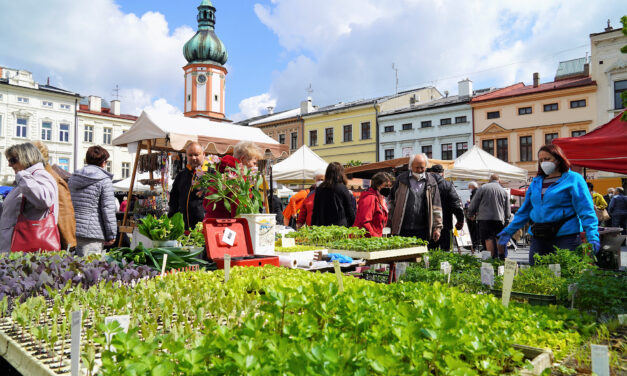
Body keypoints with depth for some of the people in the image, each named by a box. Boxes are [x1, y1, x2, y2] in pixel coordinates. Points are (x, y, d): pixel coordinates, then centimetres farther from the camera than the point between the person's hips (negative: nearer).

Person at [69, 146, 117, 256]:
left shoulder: (72, 178, 14)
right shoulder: (104, 180, -7)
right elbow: (108, 209, -10)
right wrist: (111, 235, -5)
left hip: (72, 231, 7)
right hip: (92, 234, -7)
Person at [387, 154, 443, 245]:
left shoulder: (431, 182, 7)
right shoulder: (401, 179, 6)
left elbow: (436, 206, 8)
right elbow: (391, 200, 11)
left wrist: (437, 227, 2)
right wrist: (389, 222, 7)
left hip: (423, 230, 0)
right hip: (402, 230, 0)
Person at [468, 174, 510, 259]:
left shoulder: (483, 187, 3)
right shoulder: (504, 191, 13)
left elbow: (474, 203, 3)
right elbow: (508, 209, 15)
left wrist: (471, 214, 15)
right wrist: (506, 220, 22)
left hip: (484, 217, -3)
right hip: (499, 218, 3)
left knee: (488, 238, -1)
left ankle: (492, 258, -3)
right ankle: (502, 258, 16)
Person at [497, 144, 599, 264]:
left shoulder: (573, 179, 0)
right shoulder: (536, 182, 15)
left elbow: (586, 211, -7)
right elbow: (525, 210, 19)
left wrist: (592, 237, -17)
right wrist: (509, 231, 15)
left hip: (565, 236, -5)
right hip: (538, 238, 5)